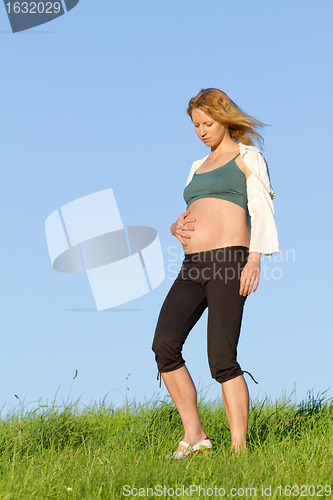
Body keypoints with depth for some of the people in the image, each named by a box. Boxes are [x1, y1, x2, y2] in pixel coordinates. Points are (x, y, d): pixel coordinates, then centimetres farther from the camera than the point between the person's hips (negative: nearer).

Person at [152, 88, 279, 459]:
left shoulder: (247, 157, 9)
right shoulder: (198, 168, 28)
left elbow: (262, 211, -2)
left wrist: (255, 258, -15)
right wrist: (178, 226, 4)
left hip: (228, 261, -6)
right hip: (192, 267, 6)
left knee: (222, 359, -13)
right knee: (165, 344, -14)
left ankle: (239, 449, -7)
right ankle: (194, 436, -6)